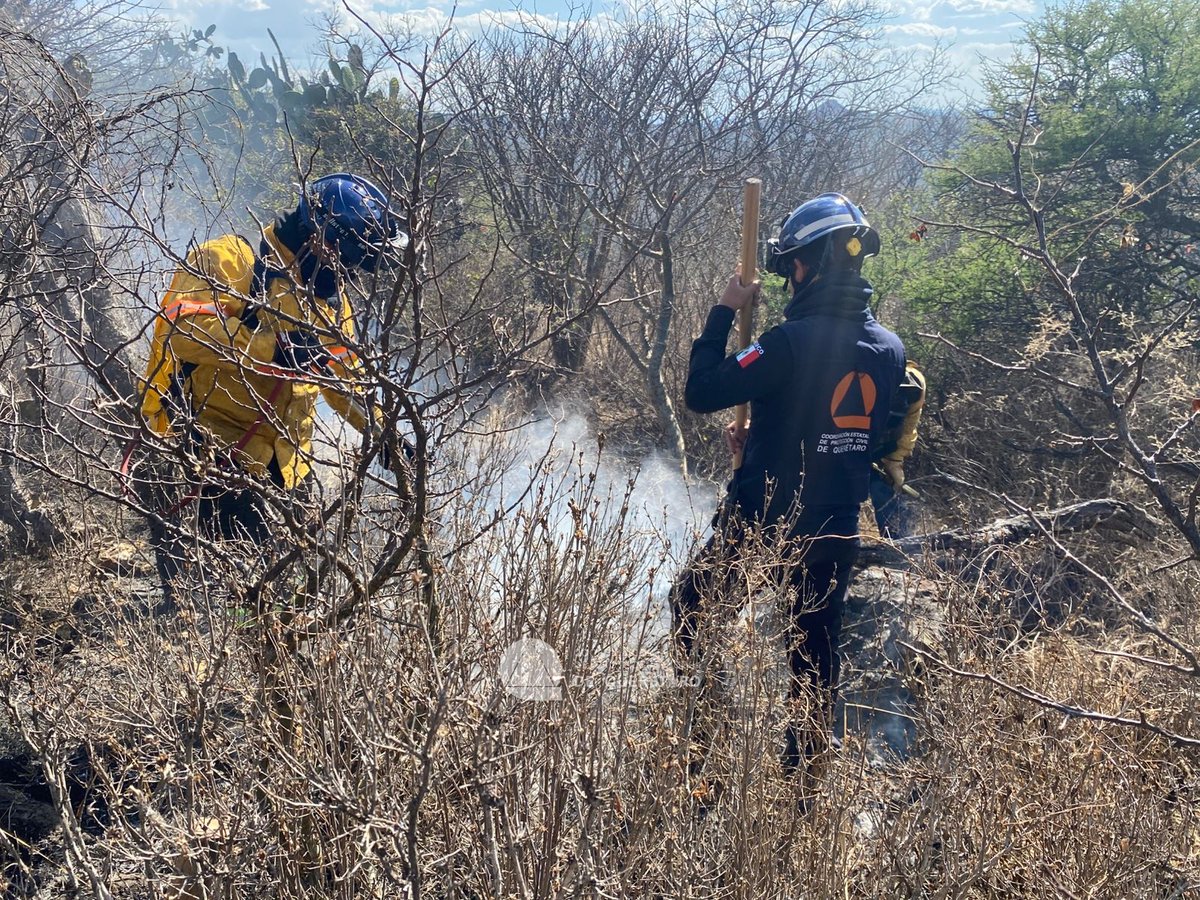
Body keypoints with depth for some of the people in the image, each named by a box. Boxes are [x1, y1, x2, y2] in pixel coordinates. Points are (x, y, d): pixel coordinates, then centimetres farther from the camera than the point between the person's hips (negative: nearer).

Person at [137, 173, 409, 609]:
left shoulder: (331, 299, 19)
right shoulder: (230, 259, -8)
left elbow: (346, 377, 29)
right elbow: (180, 328, -24)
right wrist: (274, 348, -32)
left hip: (281, 469, 8)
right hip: (206, 447, -8)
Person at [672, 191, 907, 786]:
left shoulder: (793, 341, -22)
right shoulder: (889, 350, 1)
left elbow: (701, 392, -18)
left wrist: (724, 312, -8)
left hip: (762, 523, -6)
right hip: (837, 533, 6)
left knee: (690, 605, 18)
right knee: (815, 655, 17)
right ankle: (804, 772, 25)